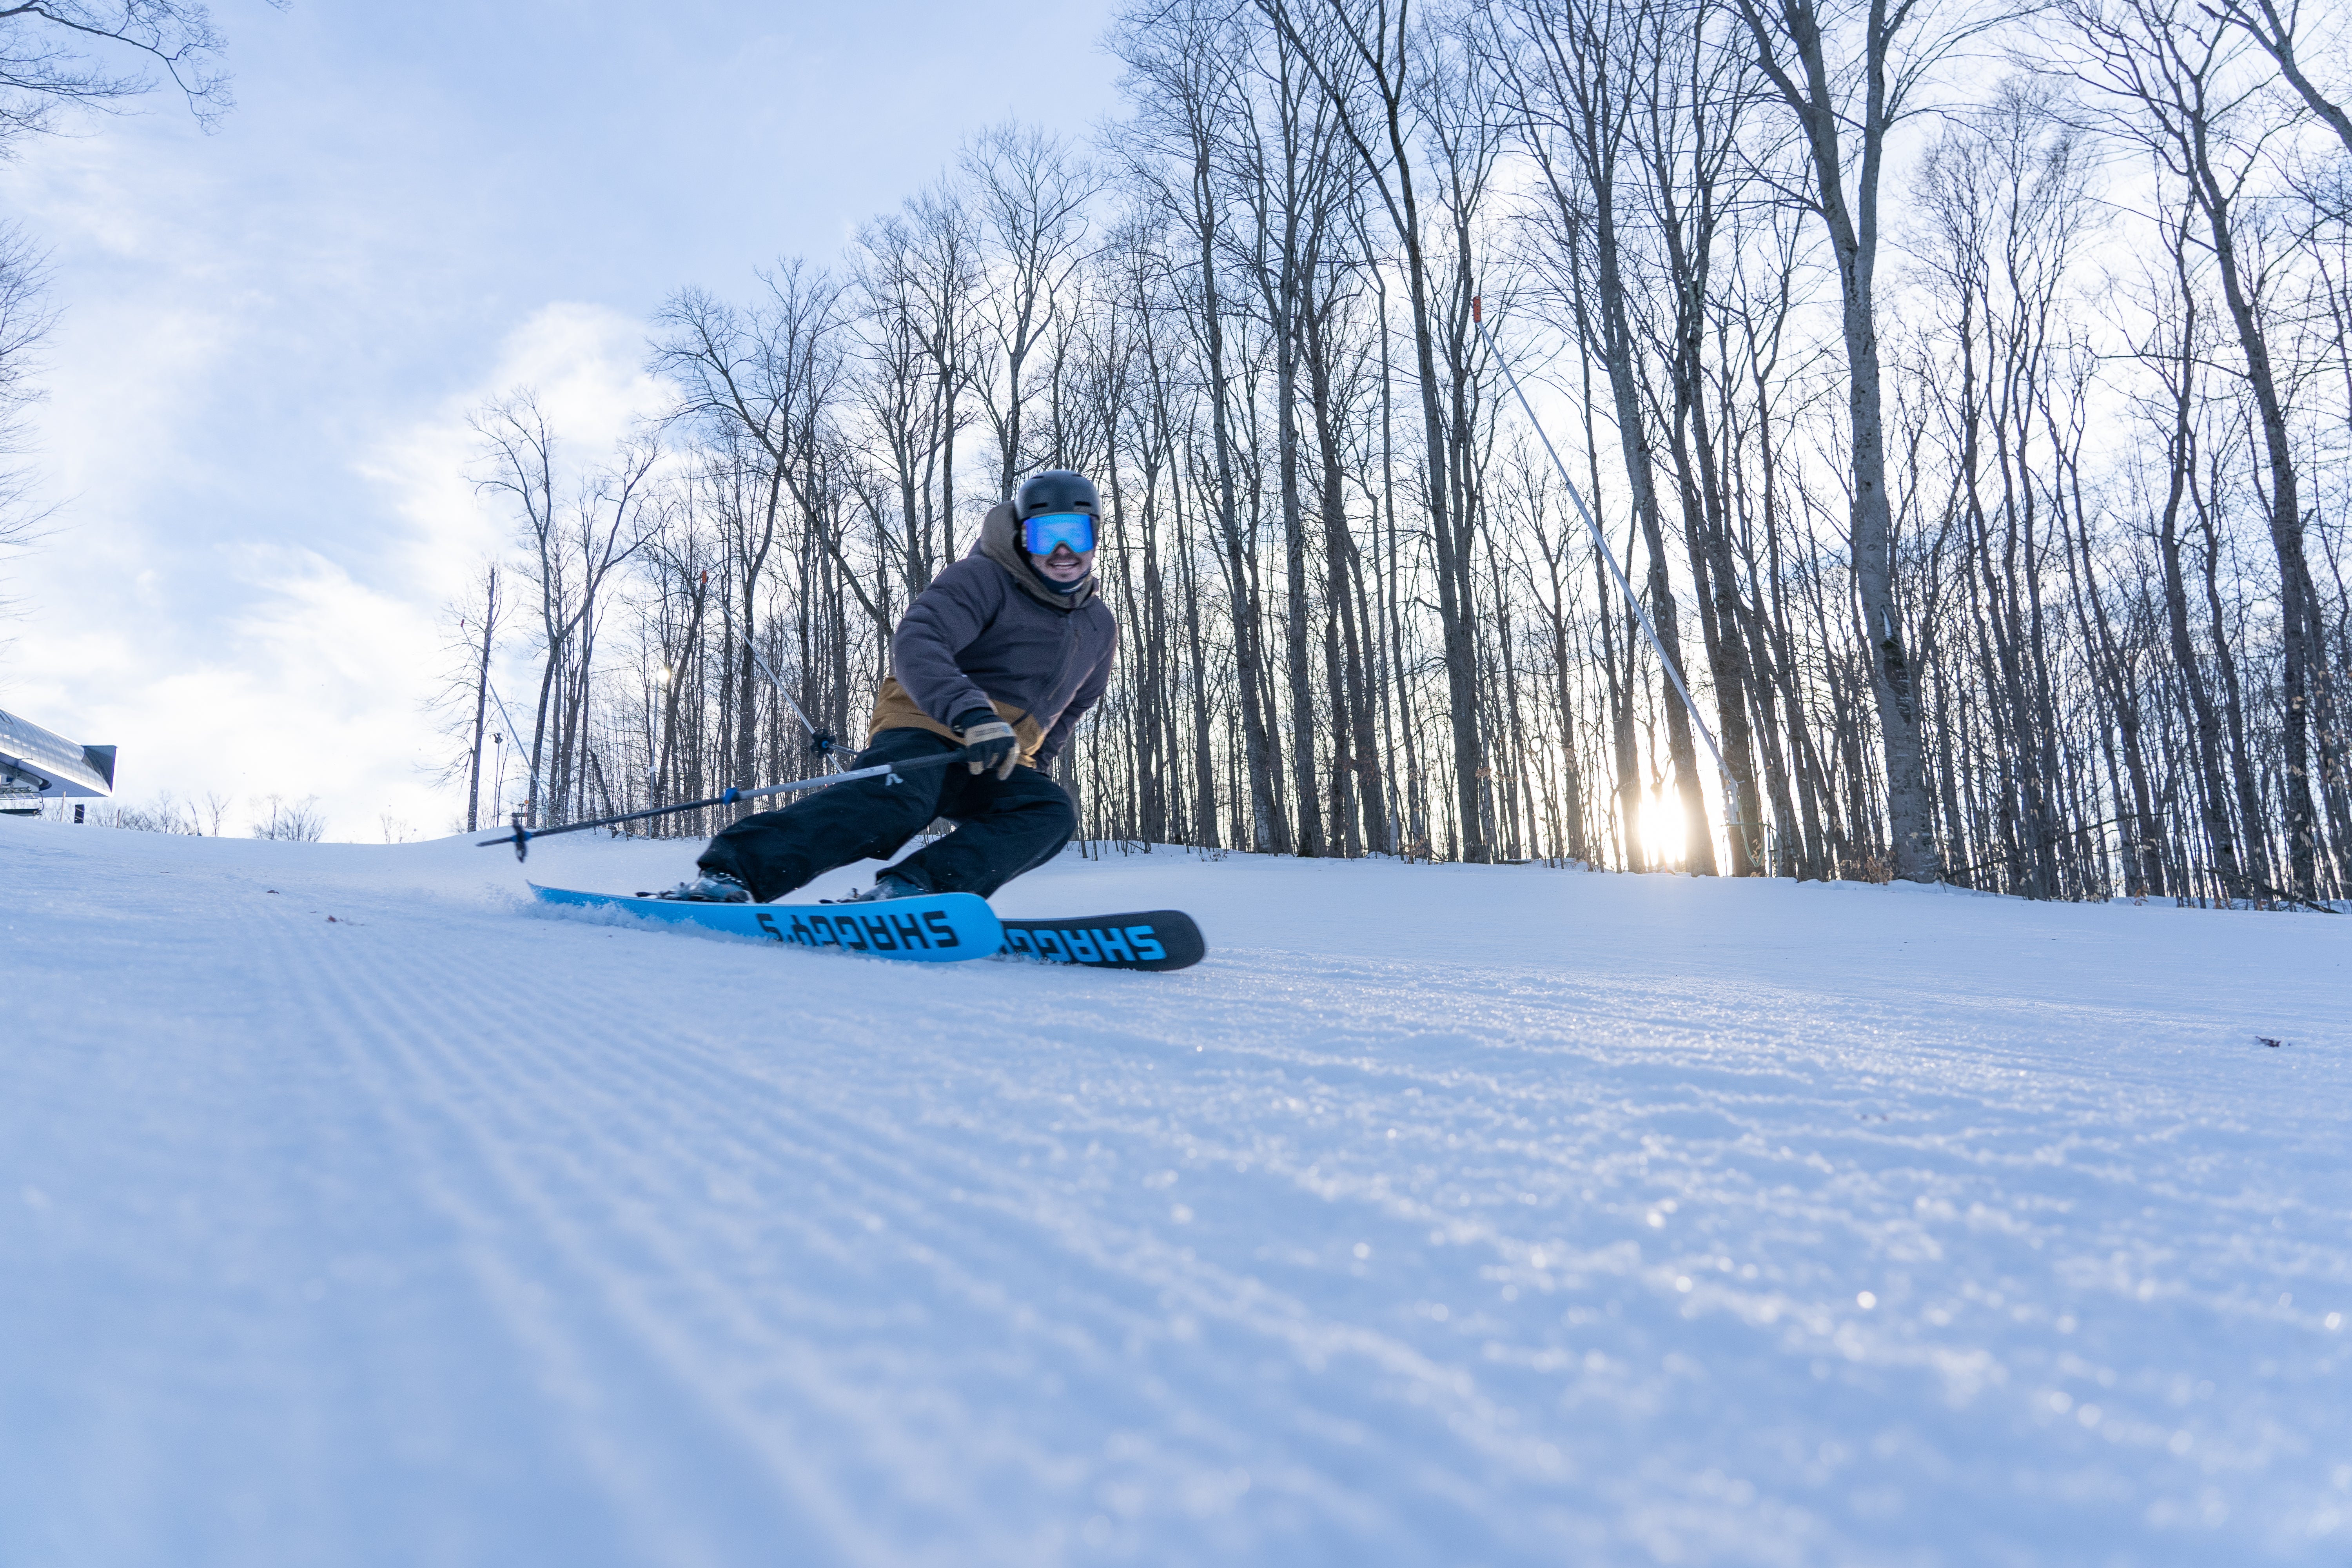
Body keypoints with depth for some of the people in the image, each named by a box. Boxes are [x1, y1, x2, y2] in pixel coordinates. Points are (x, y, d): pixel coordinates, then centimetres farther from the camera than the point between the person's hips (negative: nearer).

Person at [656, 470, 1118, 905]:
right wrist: (973, 714, -41)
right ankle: (728, 874, -44)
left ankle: (910, 889, -41)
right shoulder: (982, 580, -6)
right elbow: (916, 644, -24)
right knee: (895, 798, -38)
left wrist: (1031, 765, 18)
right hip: (926, 729, -6)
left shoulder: (1100, 628, 15)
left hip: (993, 770, 6)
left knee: (1051, 813, -26)